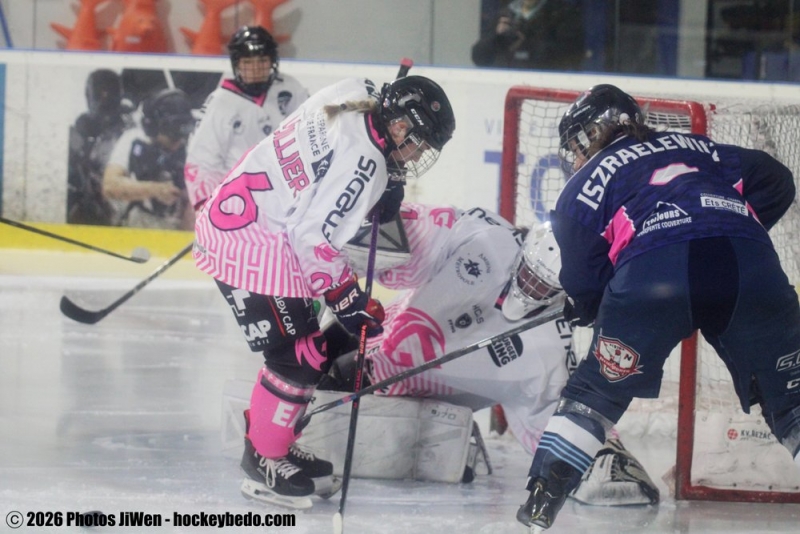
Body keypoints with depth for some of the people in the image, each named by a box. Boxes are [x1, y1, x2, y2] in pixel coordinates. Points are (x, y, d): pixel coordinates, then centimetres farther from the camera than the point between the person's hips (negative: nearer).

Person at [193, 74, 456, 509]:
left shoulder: (355, 95, 0)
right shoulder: (364, 164, -24)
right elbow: (314, 236, -24)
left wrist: (386, 184, 12)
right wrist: (350, 301, -17)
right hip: (250, 242, -10)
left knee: (302, 337, 18)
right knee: (299, 355, -7)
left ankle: (275, 443, 29)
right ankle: (262, 461, 4)